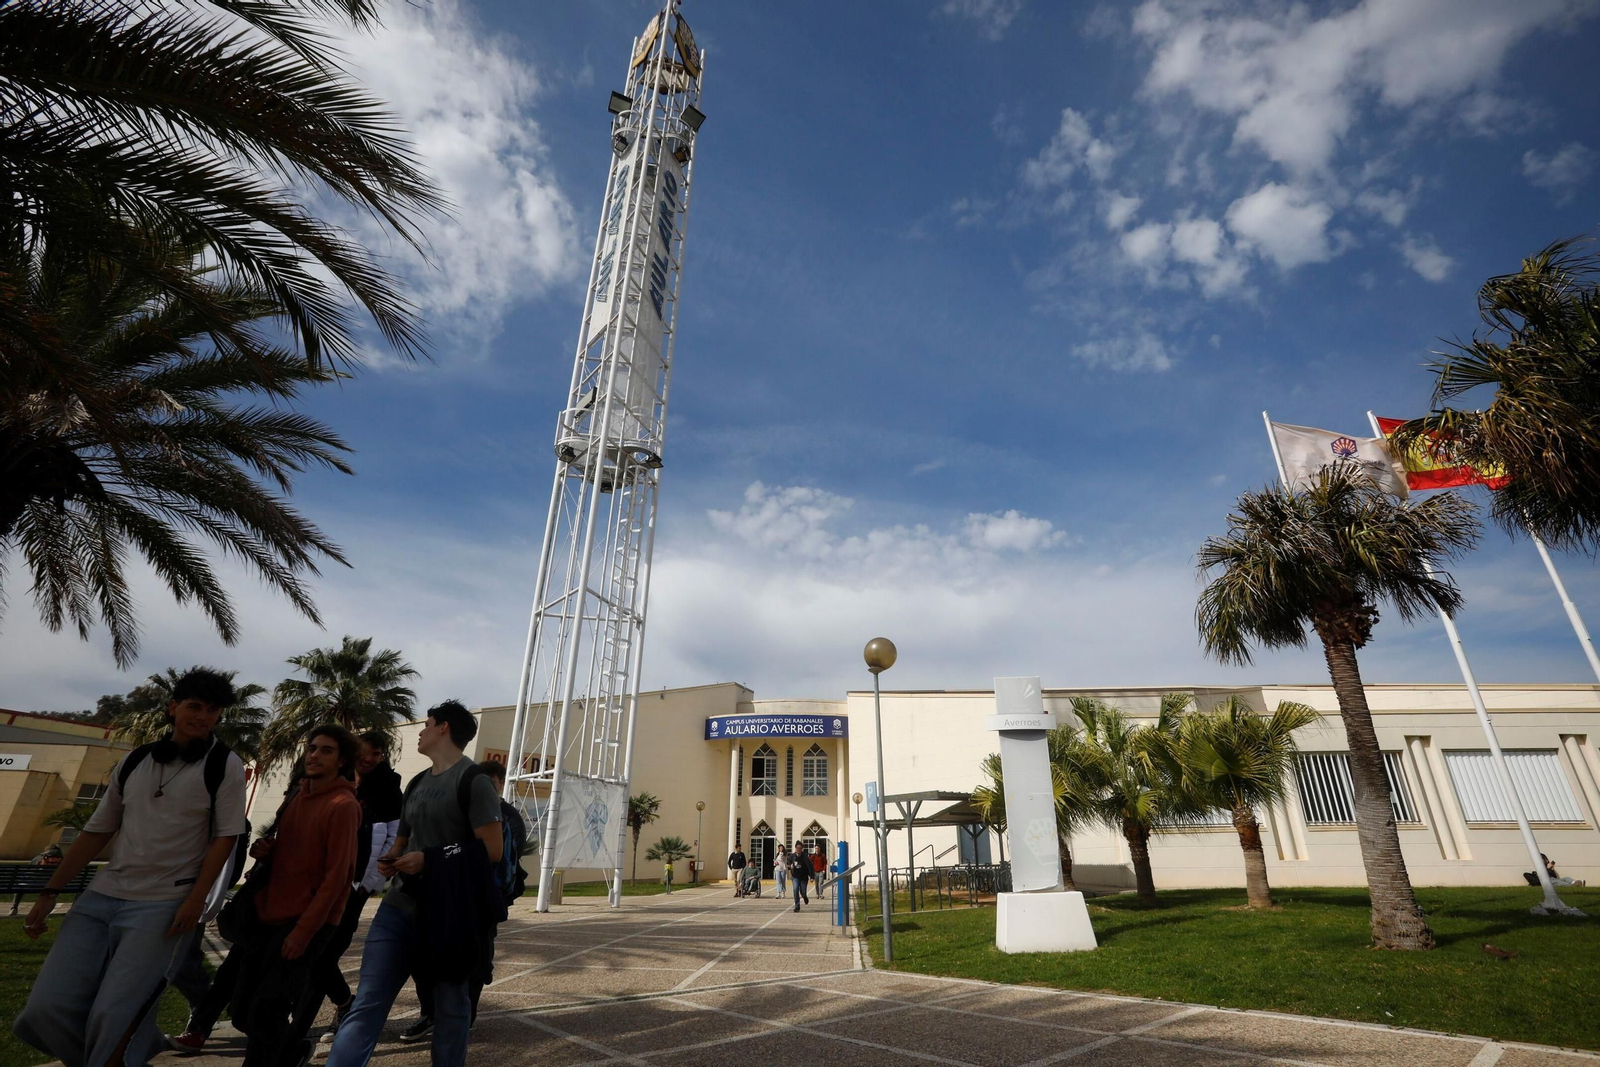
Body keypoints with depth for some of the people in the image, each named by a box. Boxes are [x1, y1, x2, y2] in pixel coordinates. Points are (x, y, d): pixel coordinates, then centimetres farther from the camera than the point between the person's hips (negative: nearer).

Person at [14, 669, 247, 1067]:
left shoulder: (224, 766, -4)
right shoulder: (133, 761, 10)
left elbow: (225, 837, -7)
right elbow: (97, 831, 16)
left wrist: (196, 900, -14)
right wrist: (50, 892, 12)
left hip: (163, 904, -5)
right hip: (101, 896, 5)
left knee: (111, 1016, -10)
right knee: (45, 1009, -2)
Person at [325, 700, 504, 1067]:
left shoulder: (473, 780, -11)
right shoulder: (417, 783, 14)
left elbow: (491, 850, -15)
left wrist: (430, 860, -18)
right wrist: (390, 859, 3)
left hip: (450, 912, -7)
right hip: (400, 905, 7)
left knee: (450, 1005, 8)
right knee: (367, 1003, 2)